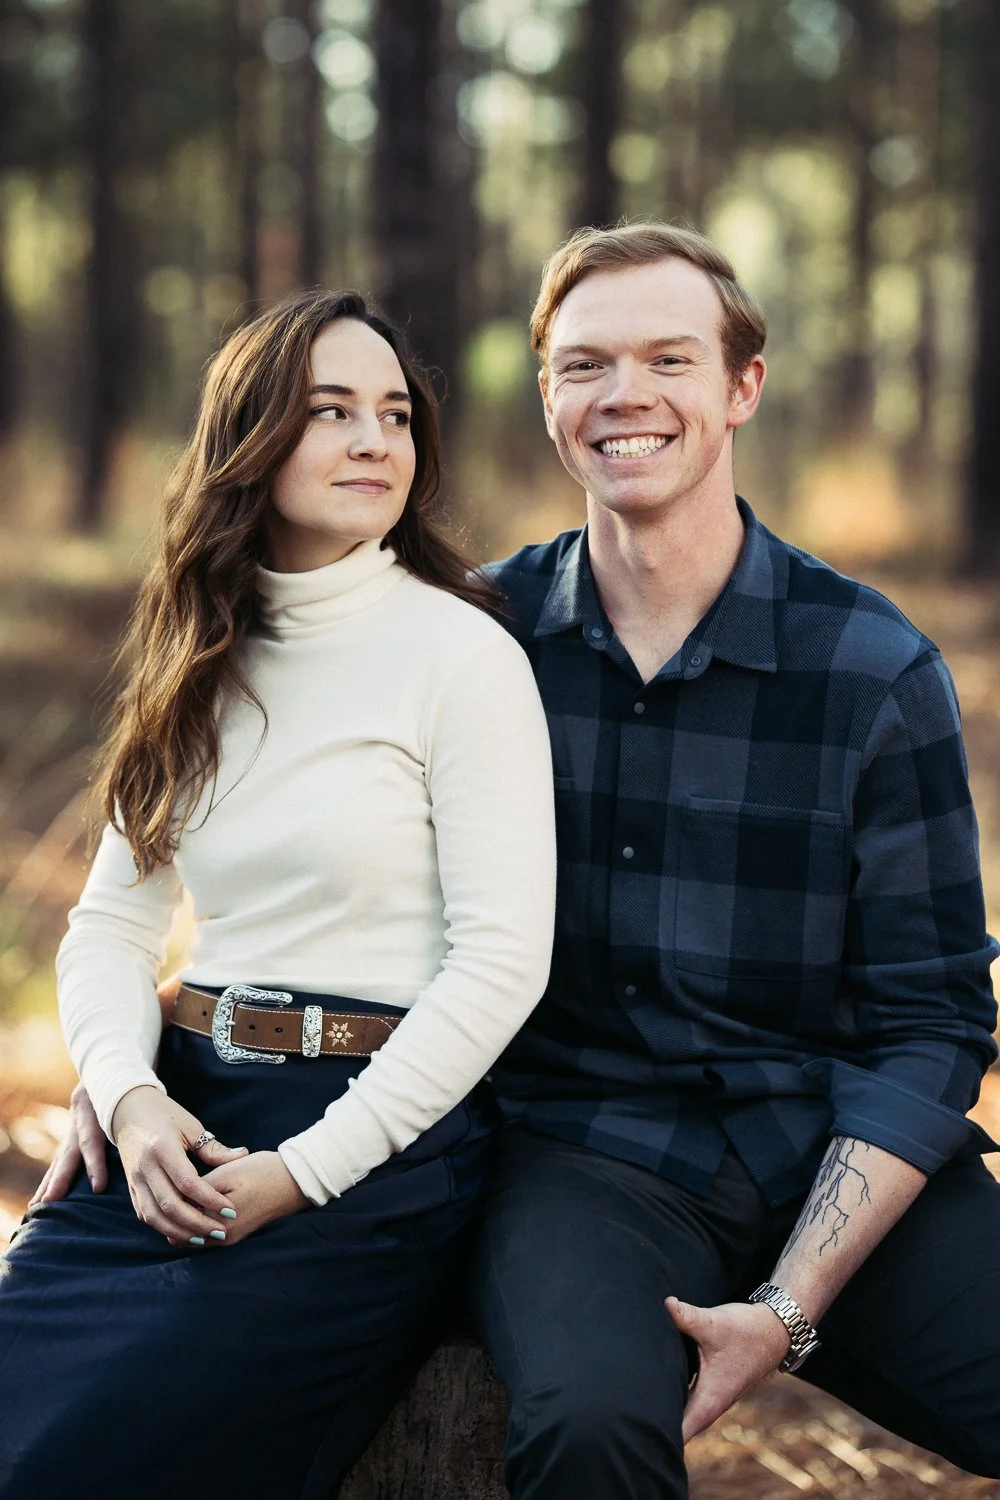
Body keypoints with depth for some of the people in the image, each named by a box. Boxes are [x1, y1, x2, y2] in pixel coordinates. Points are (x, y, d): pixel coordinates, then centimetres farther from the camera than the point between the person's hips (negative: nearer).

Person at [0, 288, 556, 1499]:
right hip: (178, 1118, 5)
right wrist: (131, 1096, -9)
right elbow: (111, 924, 12)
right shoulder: (200, 668, 13)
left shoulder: (462, 654, -5)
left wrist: (301, 1171, -14)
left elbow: (502, 959, -11)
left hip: (375, 1145, -5)